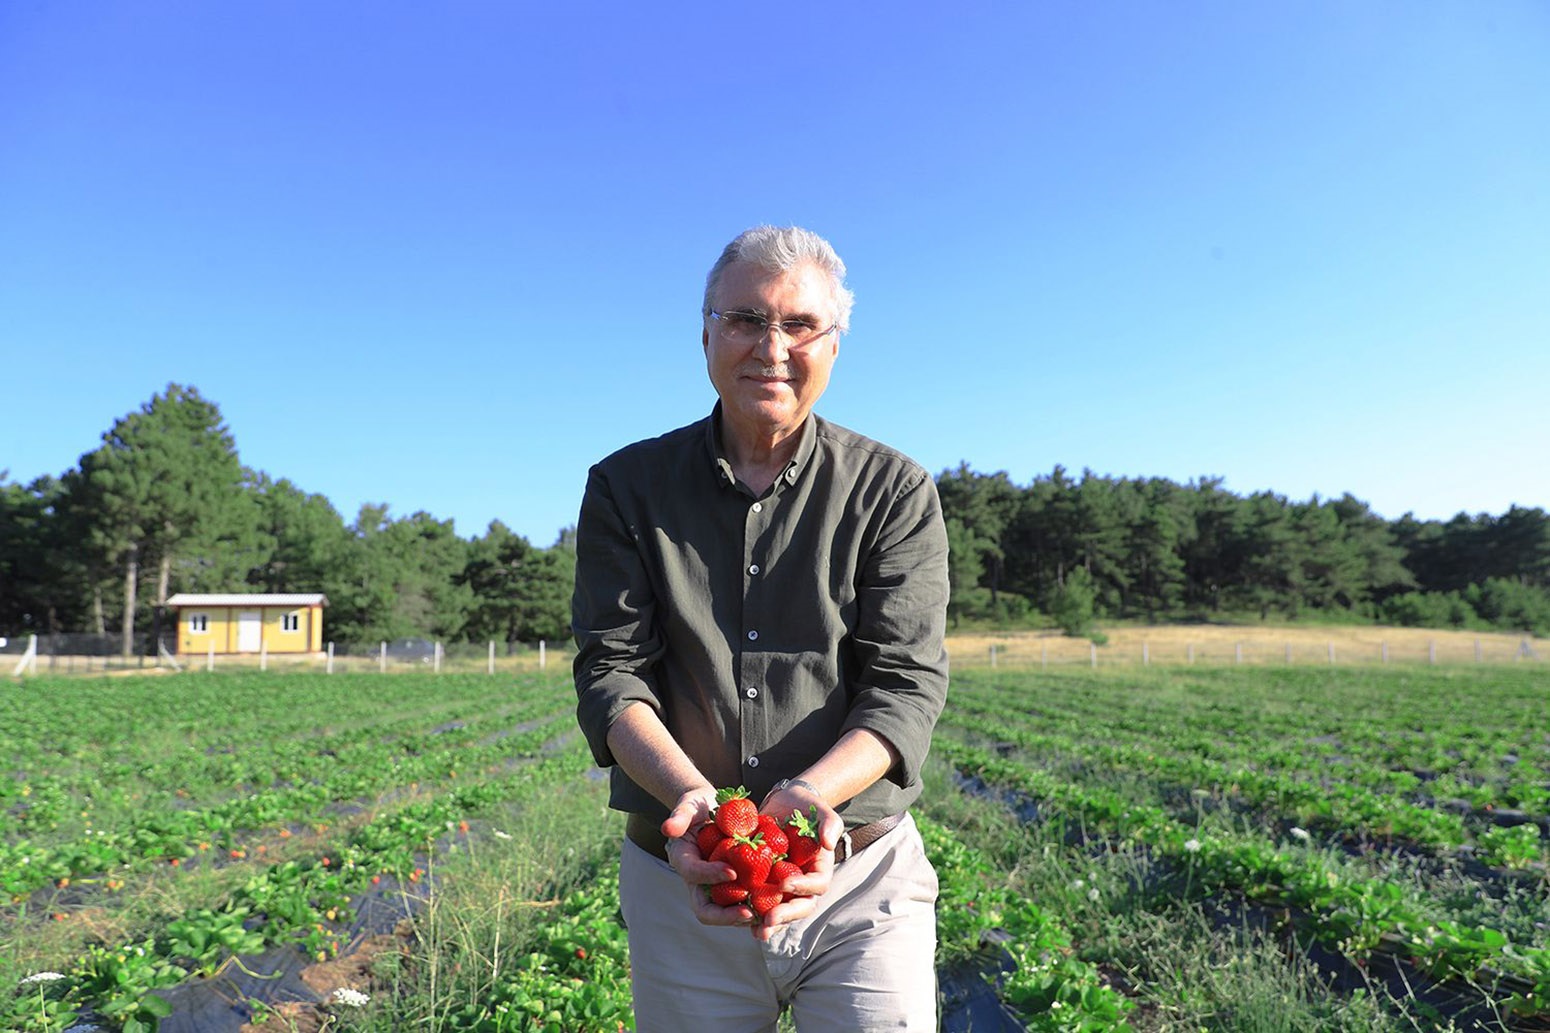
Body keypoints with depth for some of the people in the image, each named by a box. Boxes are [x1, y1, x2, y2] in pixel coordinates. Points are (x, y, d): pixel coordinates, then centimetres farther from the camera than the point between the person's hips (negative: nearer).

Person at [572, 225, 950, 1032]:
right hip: (682, 883, 2)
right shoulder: (627, 488, 2)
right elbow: (610, 671, -5)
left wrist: (813, 792, -27)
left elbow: (907, 682, -8)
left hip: (860, 881, -1)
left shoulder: (895, 493, -1)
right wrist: (689, 792, -23)